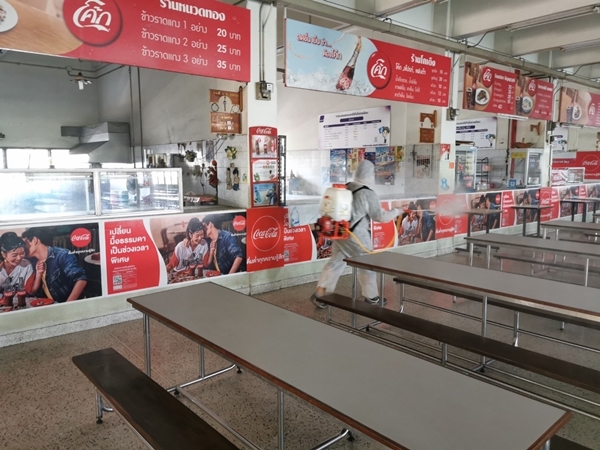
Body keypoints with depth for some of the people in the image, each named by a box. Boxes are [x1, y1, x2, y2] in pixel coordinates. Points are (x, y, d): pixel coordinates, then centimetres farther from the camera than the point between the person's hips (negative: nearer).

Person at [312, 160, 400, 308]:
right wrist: (395, 212, 7)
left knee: (335, 262, 11)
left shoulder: (346, 188, 4)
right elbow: (381, 216, -10)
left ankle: (319, 293, 8)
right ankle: (371, 297, 25)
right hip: (357, 236, -6)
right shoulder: (369, 194, -16)